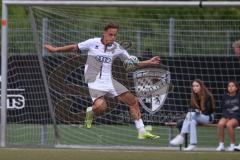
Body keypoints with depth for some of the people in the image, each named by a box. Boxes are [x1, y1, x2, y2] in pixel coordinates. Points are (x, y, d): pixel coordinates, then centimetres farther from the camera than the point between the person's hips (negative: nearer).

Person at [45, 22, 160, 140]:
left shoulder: (117, 48, 5)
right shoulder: (93, 43, -4)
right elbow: (74, 48, 8)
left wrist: (149, 62, 0)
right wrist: (55, 49, 8)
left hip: (109, 81, 5)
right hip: (95, 81, -5)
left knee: (133, 101, -2)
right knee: (101, 107, -31)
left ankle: (142, 132, 9)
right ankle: (90, 111, 7)